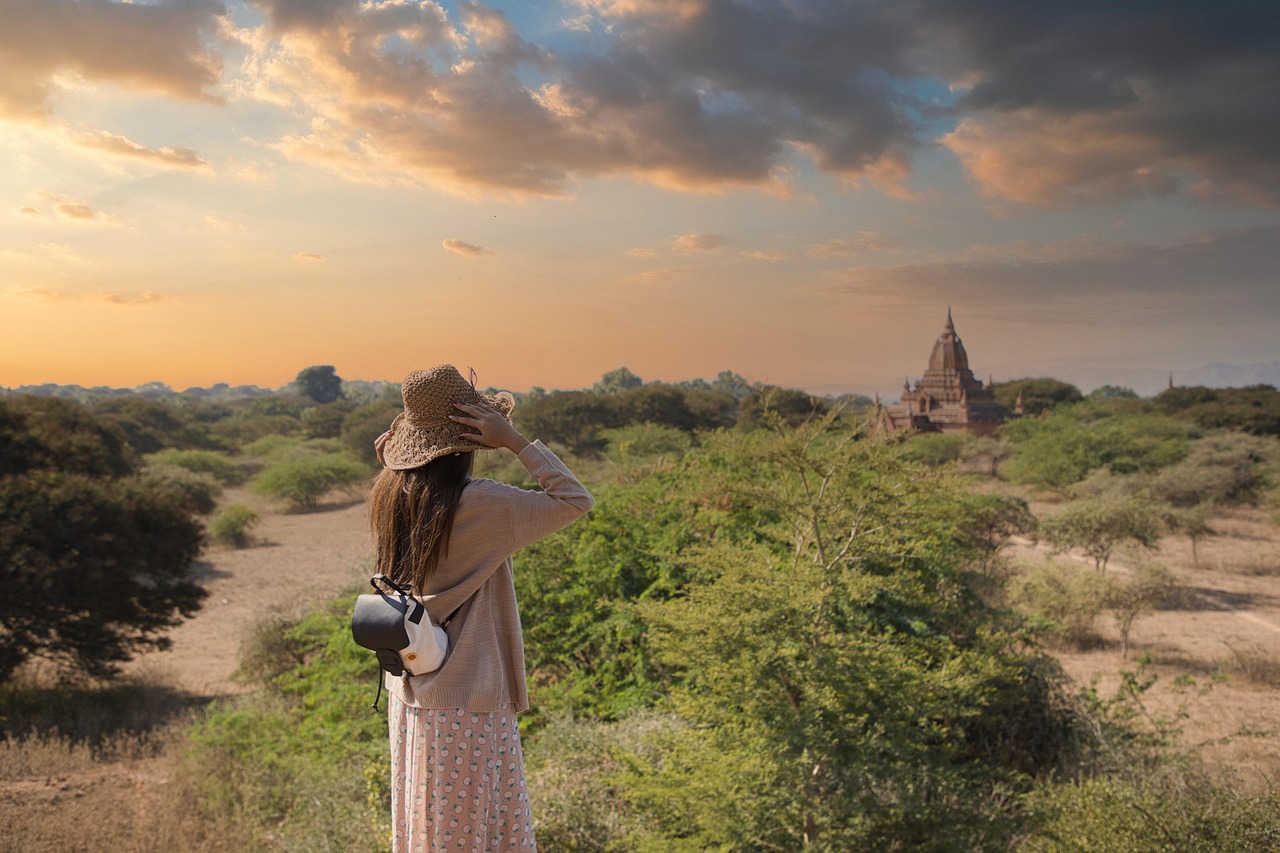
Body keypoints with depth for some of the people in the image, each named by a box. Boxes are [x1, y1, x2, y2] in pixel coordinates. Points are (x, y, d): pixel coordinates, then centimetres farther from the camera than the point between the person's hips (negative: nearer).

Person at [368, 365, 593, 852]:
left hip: (409, 692, 7)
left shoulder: (389, 496, -3)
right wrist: (512, 440, -17)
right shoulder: (481, 505, -23)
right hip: (468, 702, -7)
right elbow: (576, 500, -15)